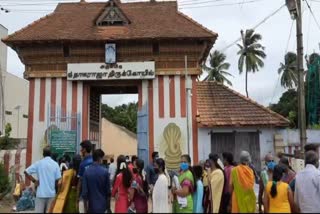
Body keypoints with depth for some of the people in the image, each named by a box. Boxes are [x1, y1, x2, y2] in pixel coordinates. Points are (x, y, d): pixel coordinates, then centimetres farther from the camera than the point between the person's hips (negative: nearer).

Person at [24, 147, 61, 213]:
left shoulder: (38, 163, -1)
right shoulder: (55, 164, -2)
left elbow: (26, 172, -4)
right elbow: (58, 180, -3)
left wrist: (34, 181, 3)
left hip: (40, 193, -1)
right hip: (51, 193, 1)